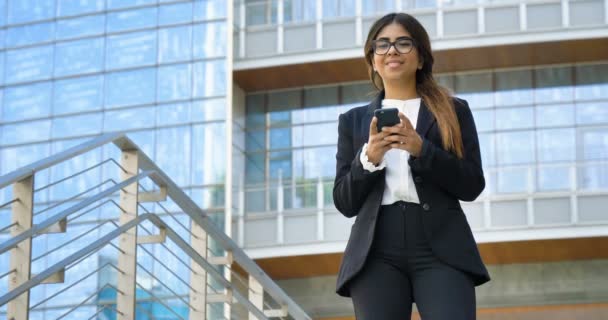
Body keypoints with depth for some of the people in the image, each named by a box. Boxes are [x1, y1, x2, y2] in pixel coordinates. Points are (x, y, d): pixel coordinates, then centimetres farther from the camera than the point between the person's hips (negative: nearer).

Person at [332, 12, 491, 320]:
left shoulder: (454, 111, 14)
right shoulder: (354, 120, 18)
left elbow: (472, 186, 5)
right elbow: (344, 202, 12)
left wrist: (421, 149, -9)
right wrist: (368, 158, -7)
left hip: (441, 249, -1)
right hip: (376, 253, 2)